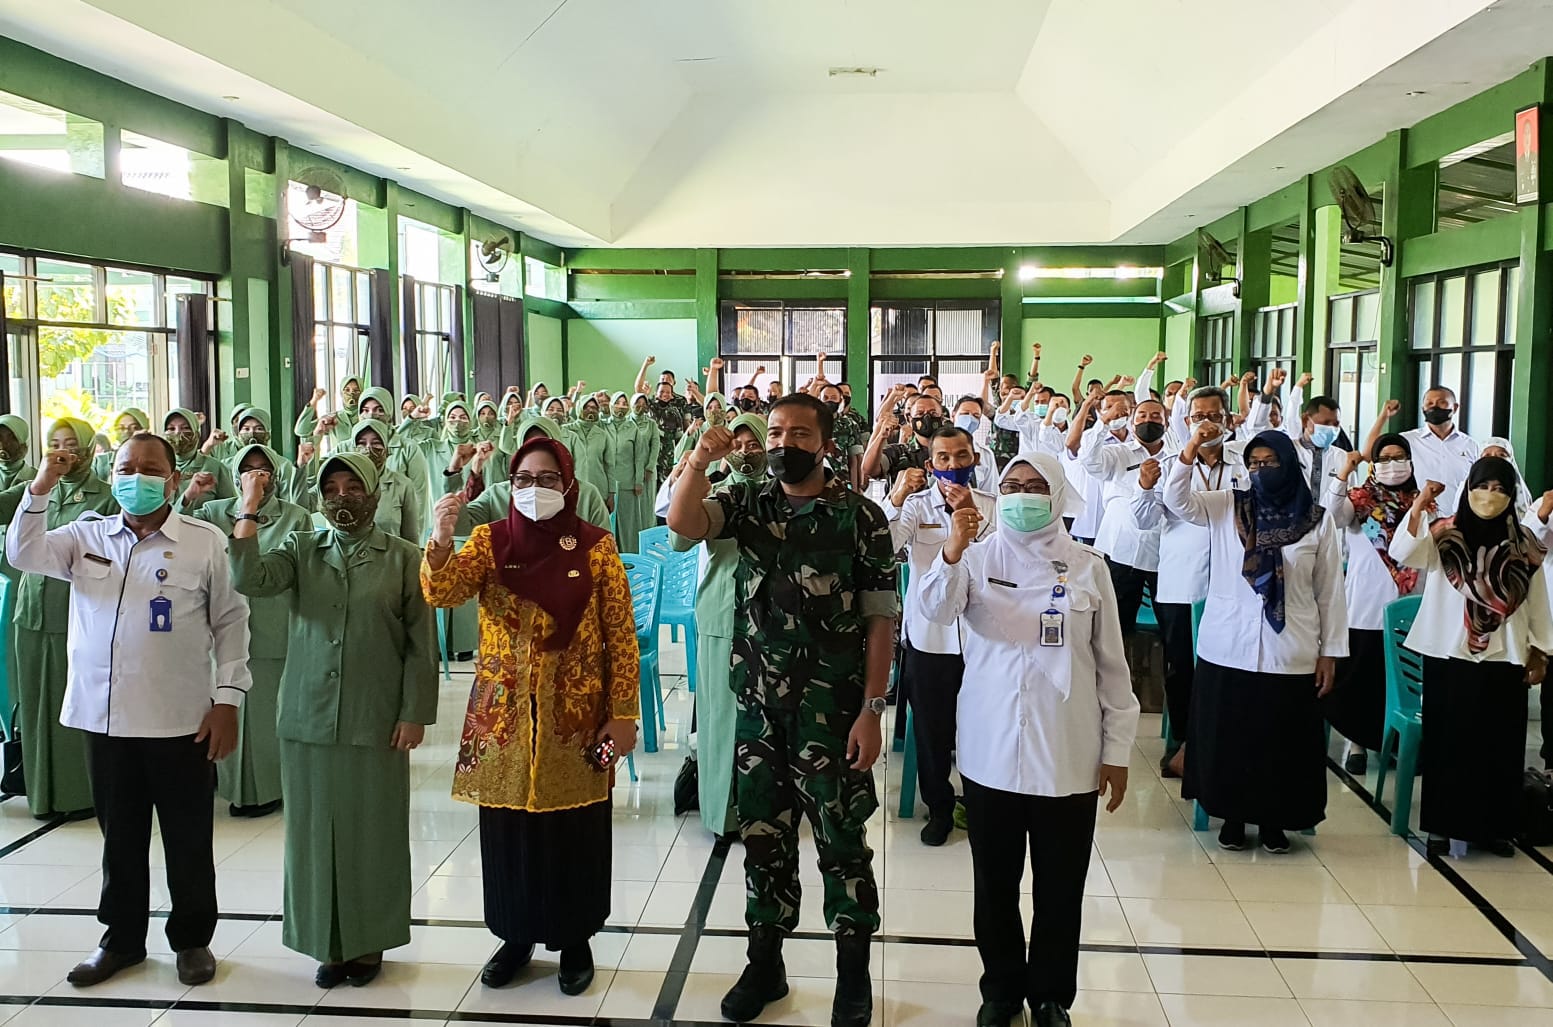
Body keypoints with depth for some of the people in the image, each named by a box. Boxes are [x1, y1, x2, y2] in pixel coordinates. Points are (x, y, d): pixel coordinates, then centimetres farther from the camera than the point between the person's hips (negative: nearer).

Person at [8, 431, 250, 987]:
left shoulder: (205, 542, -2)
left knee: (188, 838, 9)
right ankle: (122, 938, 32)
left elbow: (230, 622, 0)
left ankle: (192, 939, 26)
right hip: (104, 717, 3)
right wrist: (42, 488, -15)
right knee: (120, 836, 16)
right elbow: (24, 555, -5)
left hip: (182, 722, -3)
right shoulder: (87, 535, 7)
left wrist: (227, 699, -5)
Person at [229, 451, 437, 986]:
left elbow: (421, 643, -2)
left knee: (372, 833, 7)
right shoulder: (302, 549, 6)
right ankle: (328, 942, 24)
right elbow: (249, 579, -13)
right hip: (308, 718, 2)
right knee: (316, 829, 9)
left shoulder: (403, 557, -1)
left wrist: (414, 714, -6)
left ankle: (368, 942, 23)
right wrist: (250, 507, -15)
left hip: (376, 722, -2)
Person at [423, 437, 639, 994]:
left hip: (576, 713, -1)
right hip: (504, 712, 2)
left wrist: (623, 714, -7)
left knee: (574, 834, 8)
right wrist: (441, 540, -36)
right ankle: (516, 935, 29)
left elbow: (621, 635, -4)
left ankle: (576, 940, 25)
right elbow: (442, 592, -17)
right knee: (509, 830, 11)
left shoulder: (596, 545, -4)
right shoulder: (490, 540, 0)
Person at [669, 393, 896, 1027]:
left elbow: (880, 621, -6)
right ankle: (765, 964, 32)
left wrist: (871, 710, -11)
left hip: (833, 710, -3)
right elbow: (682, 523, -15)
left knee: (842, 841, 7)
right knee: (763, 834, 15)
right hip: (758, 706, 4)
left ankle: (854, 976, 24)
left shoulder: (862, 517, -6)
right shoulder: (747, 503, 3)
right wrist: (699, 460, -29)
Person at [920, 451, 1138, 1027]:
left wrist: (1118, 749, 4)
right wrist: (951, 554, -38)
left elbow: (1111, 664, 4)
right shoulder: (979, 556, -1)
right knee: (995, 885, 12)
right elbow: (936, 610, -20)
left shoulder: (1087, 566, 0)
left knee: (1060, 888, 10)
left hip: (1069, 758, 0)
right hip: (991, 753, 0)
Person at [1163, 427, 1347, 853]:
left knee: (1282, 740, 7)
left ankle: (1273, 820, 25)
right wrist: (1193, 445, -23)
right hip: (1227, 650, 1)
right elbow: (1176, 499, -12)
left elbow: (1330, 591, 3)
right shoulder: (1225, 506, 3)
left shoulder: (1318, 521, 0)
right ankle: (1232, 816, 25)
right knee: (1228, 736, 8)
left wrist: (1330, 652, 2)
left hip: (1291, 655, 0)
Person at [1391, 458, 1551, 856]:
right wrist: (1418, 506, -27)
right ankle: (1442, 825, 13)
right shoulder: (1444, 535, -2)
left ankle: (1492, 826, 19)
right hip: (1449, 656, -2)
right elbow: (1403, 555, -20)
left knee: (1500, 746, 7)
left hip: (1503, 661, 2)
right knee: (1448, 742, 4)